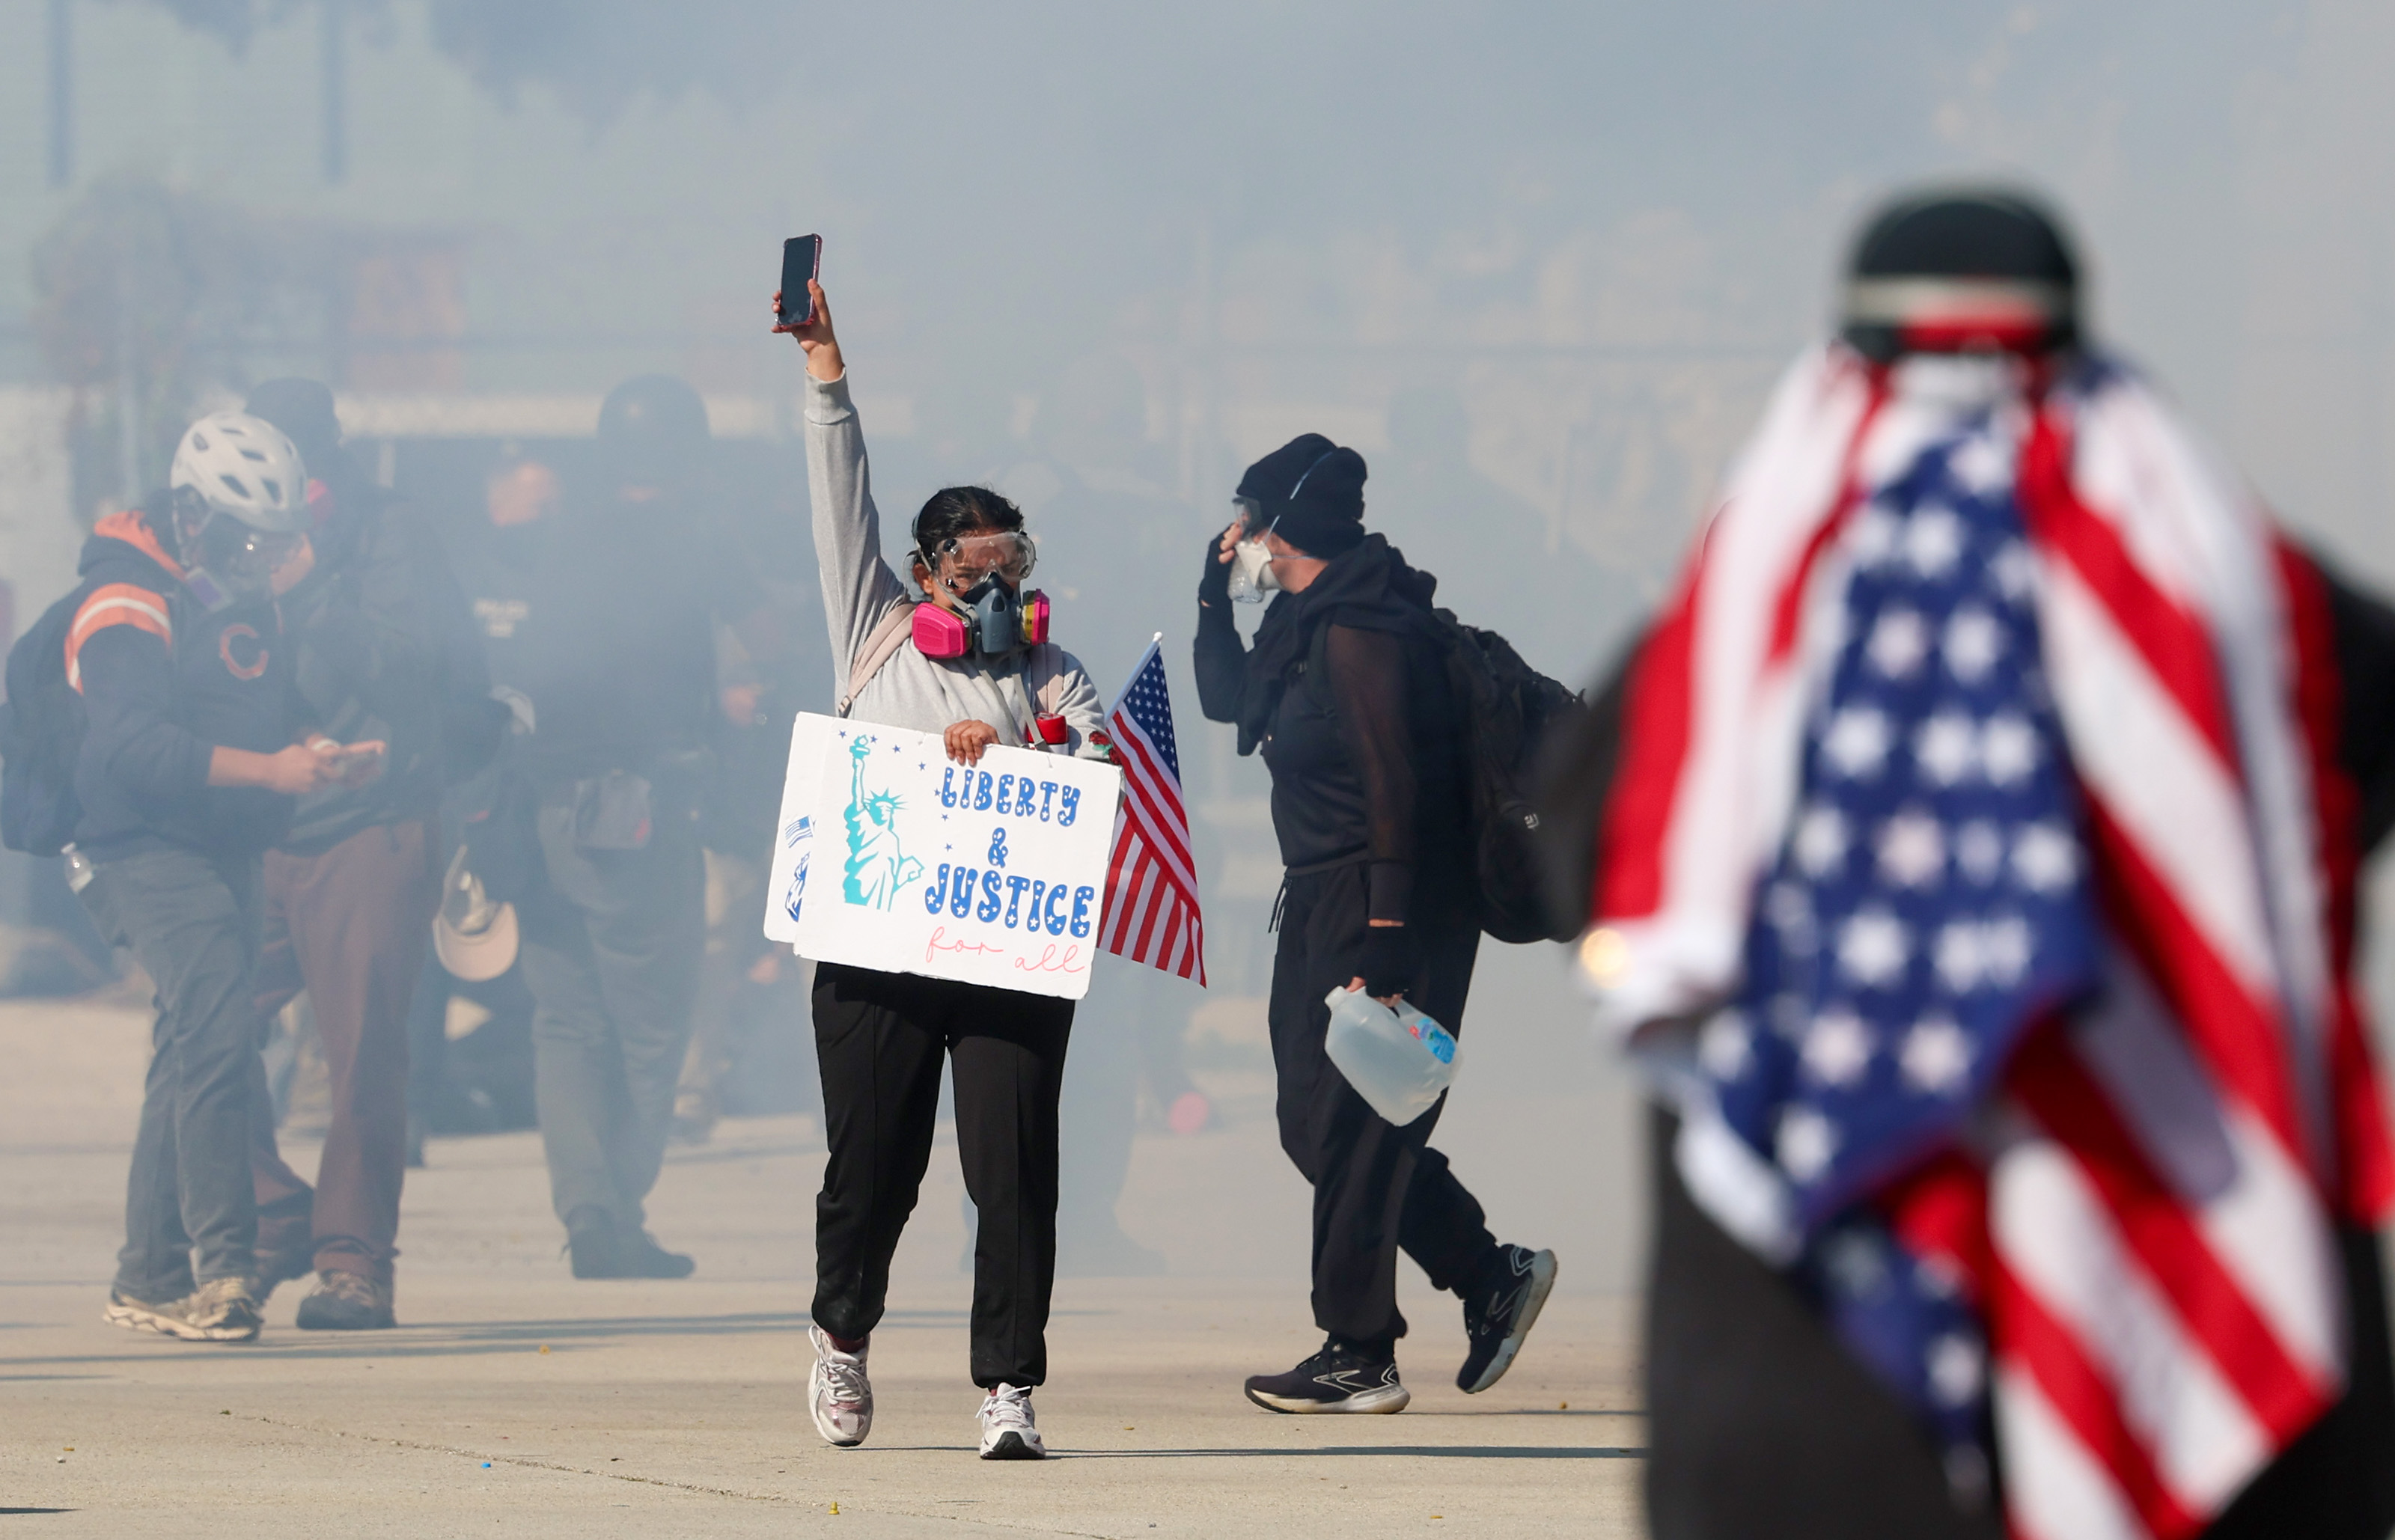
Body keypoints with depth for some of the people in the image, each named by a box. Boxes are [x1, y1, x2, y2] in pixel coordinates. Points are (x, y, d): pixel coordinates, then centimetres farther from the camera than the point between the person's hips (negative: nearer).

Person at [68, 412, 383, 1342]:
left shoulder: (245, 599, 16)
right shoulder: (127, 604, -14)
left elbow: (275, 709, 22)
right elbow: (132, 743, -25)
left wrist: (324, 751, -1)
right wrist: (269, 769, -31)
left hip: (227, 850, 10)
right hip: (145, 848, -10)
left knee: (196, 1052, 12)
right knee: (217, 1028, -22)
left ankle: (149, 1281, 19)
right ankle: (222, 1264, -26)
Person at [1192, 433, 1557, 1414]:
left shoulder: (1359, 634, -17)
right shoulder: (1307, 626, 15)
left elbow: (1396, 786, -23)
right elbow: (1227, 699, 32)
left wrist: (1385, 942, -26)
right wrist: (1216, 594, 19)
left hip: (1386, 908, -10)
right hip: (1322, 907, 10)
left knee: (1346, 1129, -7)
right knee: (1318, 1122, 11)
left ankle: (1359, 1358, -2)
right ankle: (1491, 1277, 17)